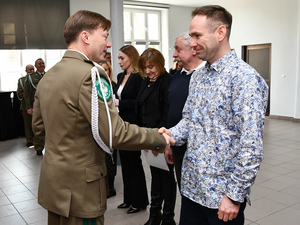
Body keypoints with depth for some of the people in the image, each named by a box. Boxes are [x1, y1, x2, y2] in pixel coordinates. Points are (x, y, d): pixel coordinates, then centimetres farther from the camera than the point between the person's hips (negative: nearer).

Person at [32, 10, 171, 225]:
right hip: (79, 189, -8)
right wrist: (159, 139, -11)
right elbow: (115, 133, -23)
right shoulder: (90, 74, -20)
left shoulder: (48, 76, 6)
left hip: (52, 183, 8)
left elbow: (39, 127, 14)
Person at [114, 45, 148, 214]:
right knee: (125, 162, 15)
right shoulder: (121, 76, 13)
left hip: (133, 125, -8)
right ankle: (129, 198, 29)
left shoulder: (138, 77, -14)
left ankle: (139, 201, 20)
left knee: (134, 163, 3)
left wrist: (120, 103, -18)